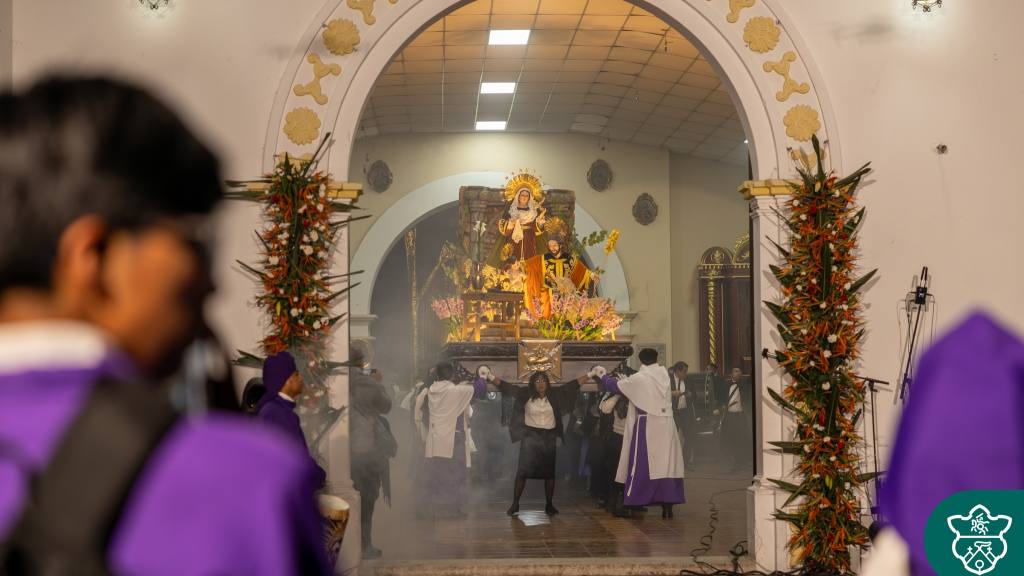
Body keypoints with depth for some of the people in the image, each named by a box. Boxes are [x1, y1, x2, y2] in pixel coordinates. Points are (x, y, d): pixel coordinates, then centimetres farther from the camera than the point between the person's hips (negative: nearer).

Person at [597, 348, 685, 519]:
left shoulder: (638, 379, -7)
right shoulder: (664, 374, 7)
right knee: (666, 465, 5)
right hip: (666, 426, 4)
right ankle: (668, 506, 4)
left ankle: (635, 503, 0)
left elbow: (615, 385, 3)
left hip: (647, 426, -4)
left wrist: (601, 376, 22)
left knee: (642, 465, 0)